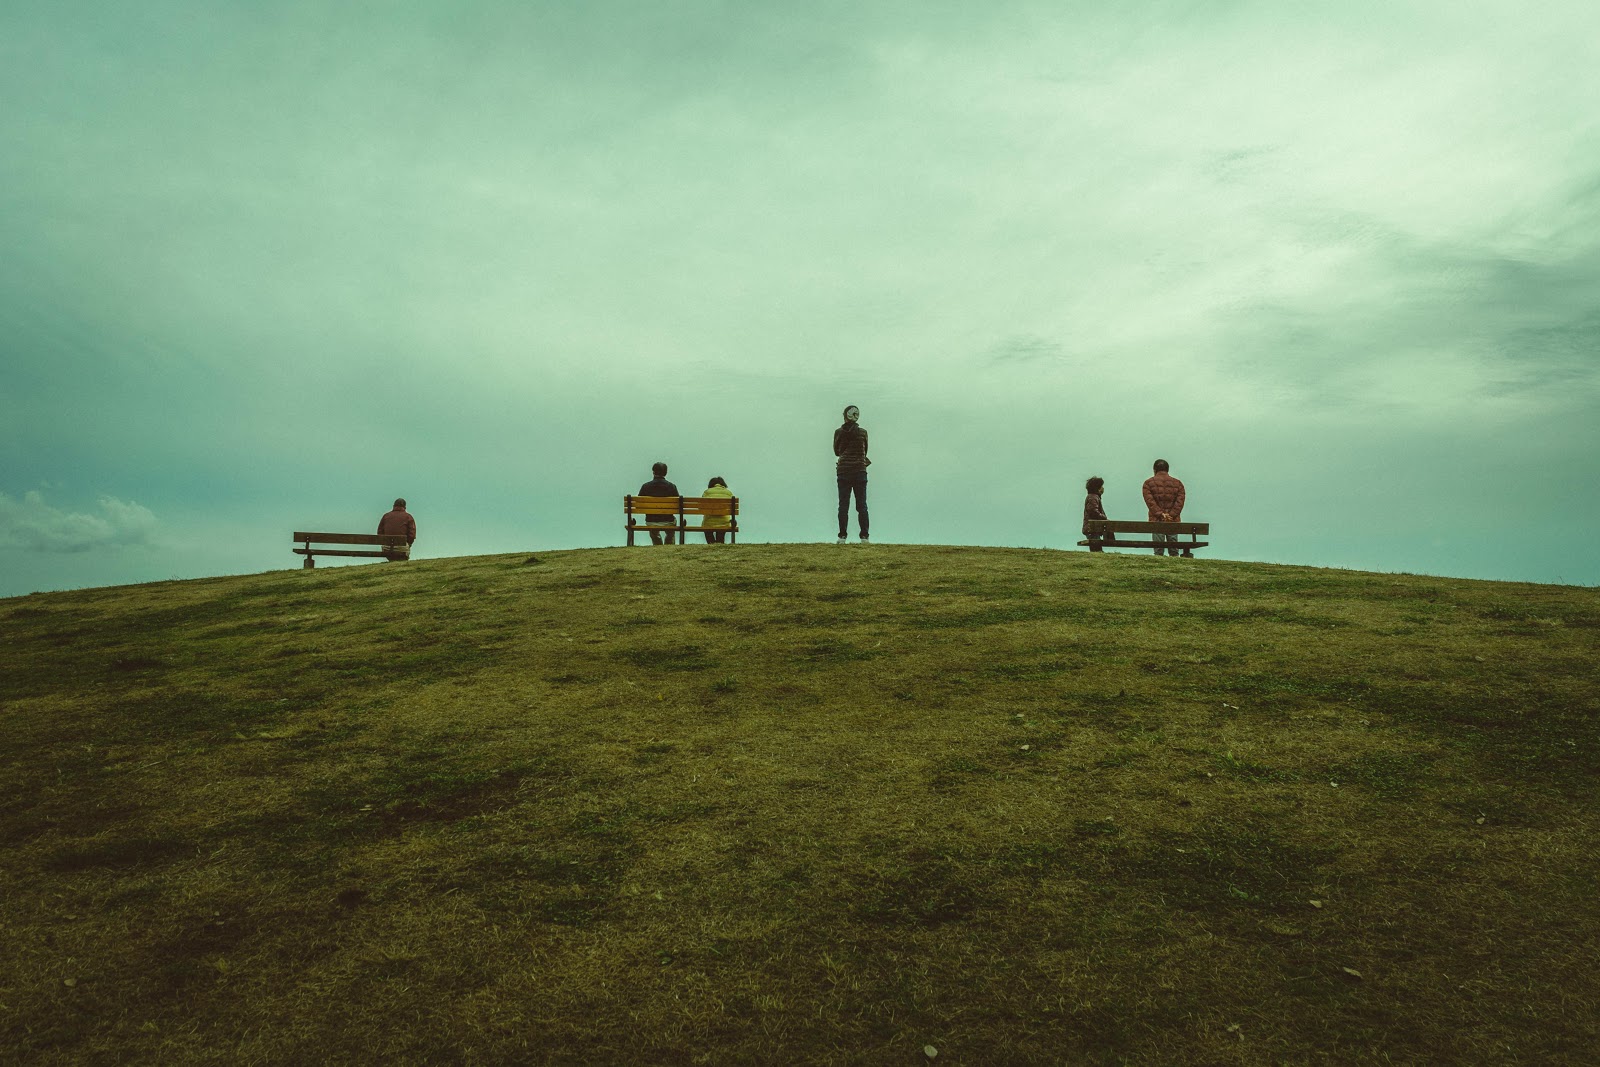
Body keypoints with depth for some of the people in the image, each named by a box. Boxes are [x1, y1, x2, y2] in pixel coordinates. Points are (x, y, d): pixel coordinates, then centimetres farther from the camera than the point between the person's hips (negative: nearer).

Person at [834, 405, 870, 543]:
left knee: (843, 506, 3)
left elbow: (836, 451, 10)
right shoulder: (863, 433, -2)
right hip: (860, 471, 0)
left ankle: (842, 537, 0)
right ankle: (864, 537, 2)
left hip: (843, 472, 0)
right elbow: (865, 451, 11)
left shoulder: (839, 432, -2)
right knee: (862, 505, 4)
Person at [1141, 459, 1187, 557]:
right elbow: (1180, 502, -1)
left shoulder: (1148, 483, 3)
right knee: (1174, 550, 5)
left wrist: (1160, 514, -10)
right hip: (1174, 521, 2)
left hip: (1156, 520, -2)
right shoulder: (1177, 483, 9)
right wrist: (1171, 515, -6)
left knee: (1158, 550, -1)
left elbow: (1150, 501, -8)